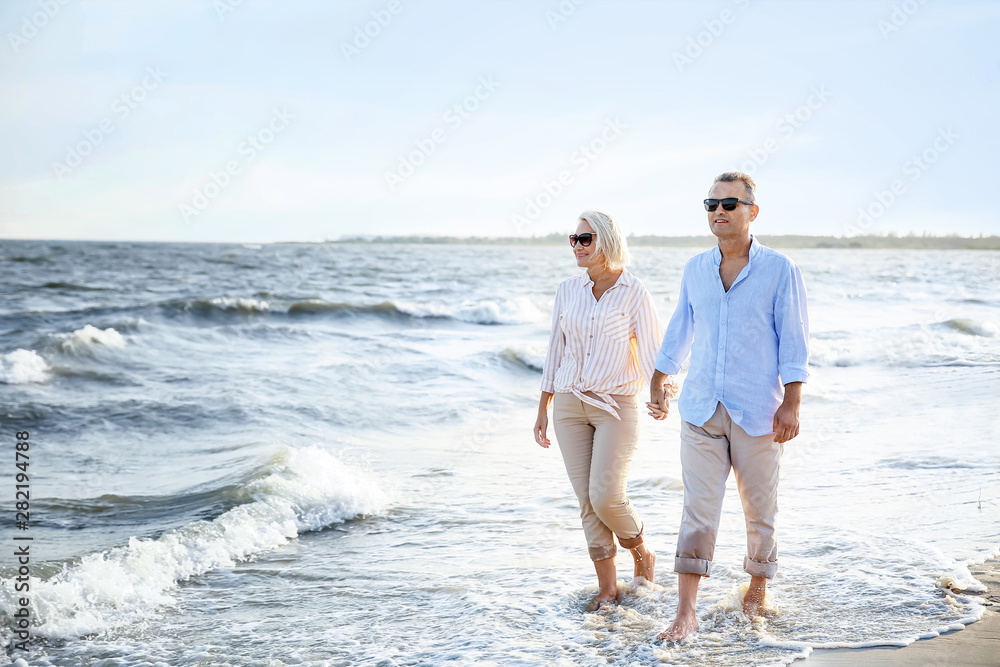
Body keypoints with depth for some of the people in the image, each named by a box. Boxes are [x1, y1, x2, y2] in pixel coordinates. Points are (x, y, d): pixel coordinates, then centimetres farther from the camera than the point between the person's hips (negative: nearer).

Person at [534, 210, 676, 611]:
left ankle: (643, 556, 16)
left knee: (606, 495, -13)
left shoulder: (634, 293, -7)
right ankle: (607, 588, 12)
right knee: (587, 500, 3)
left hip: (616, 405, -5)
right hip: (569, 405, 5)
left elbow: (652, 353, -6)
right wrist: (543, 410, 13)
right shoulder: (568, 290, 7)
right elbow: (556, 351, 13)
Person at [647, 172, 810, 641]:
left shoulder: (779, 270, -3)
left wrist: (791, 404, -12)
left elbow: (793, 340, -5)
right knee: (698, 509, -3)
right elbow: (680, 330, 20)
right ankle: (685, 612, -2)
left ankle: (757, 589, 30)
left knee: (759, 508, 8)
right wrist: (659, 384, 21)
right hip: (701, 409, 3)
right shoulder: (695, 269, 9)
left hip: (757, 411, -2)